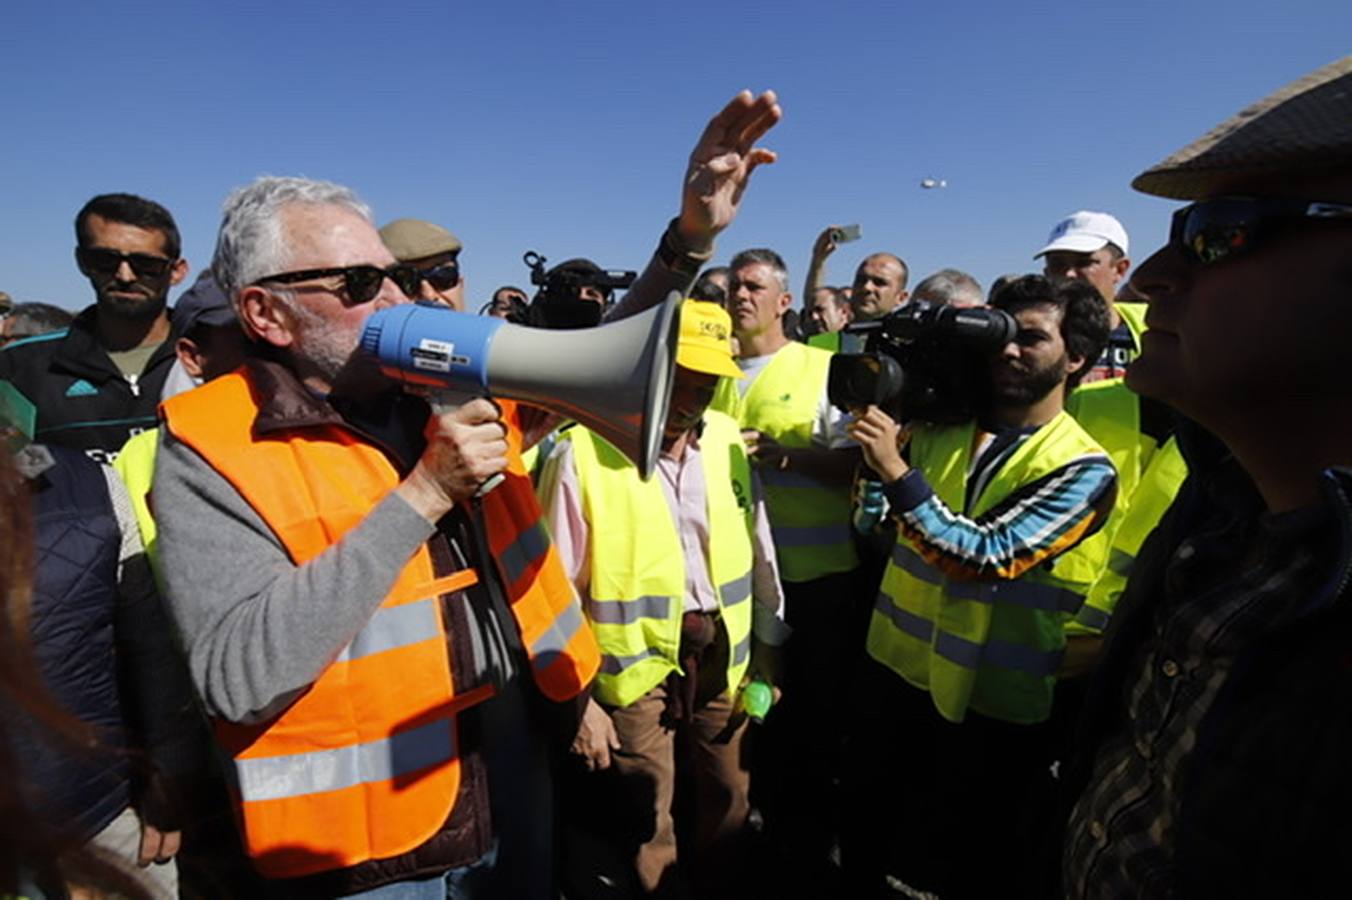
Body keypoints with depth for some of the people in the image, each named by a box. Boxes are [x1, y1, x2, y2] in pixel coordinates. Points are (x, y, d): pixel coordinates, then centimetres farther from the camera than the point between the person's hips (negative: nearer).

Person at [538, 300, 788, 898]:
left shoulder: (727, 438, -2)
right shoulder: (584, 452, -17)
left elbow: (759, 549, 8)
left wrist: (769, 644, 11)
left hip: (722, 650, 4)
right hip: (637, 659, -4)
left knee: (728, 794, 21)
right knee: (647, 814, 14)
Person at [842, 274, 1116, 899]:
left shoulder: (1082, 469, -13)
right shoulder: (939, 422, -1)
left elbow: (987, 557, -24)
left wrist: (895, 469, -28)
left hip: (990, 705, -4)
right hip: (892, 666, 4)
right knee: (864, 833, 24)